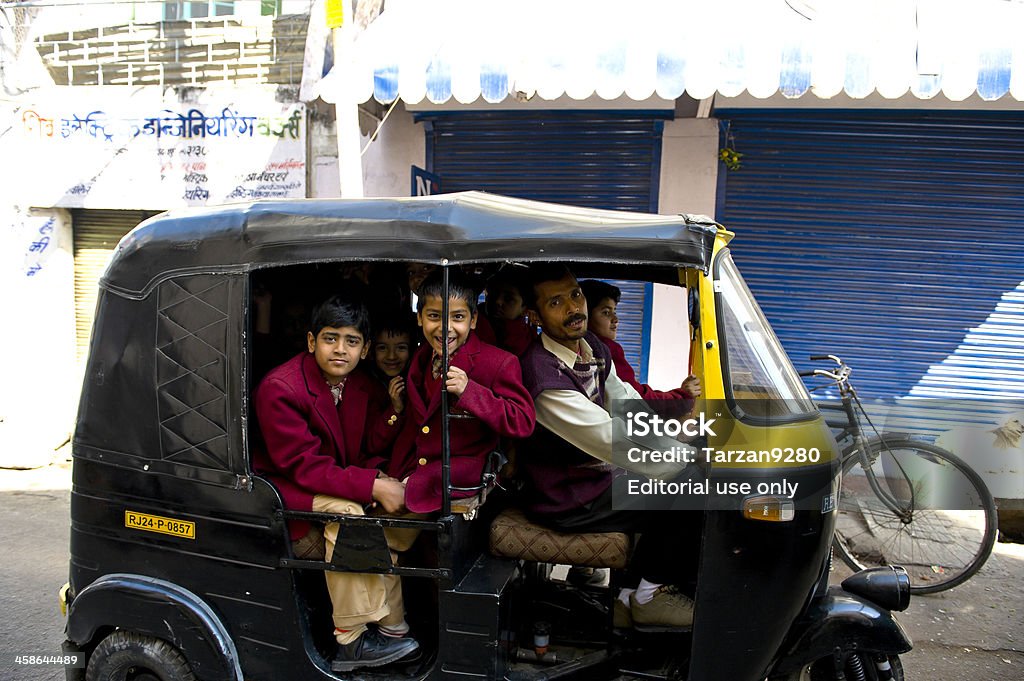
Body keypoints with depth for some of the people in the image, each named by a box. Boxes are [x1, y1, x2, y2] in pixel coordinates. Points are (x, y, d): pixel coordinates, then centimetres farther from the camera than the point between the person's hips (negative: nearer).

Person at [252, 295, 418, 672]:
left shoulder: (361, 385, 2)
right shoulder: (279, 388, -21)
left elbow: (367, 445, 2)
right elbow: (303, 466, -25)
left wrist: (397, 410, -15)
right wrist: (373, 486, -31)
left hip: (334, 482, 7)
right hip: (283, 490, -7)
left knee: (405, 496, -13)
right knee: (346, 510, -32)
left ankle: (389, 626, -11)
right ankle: (351, 638, -22)